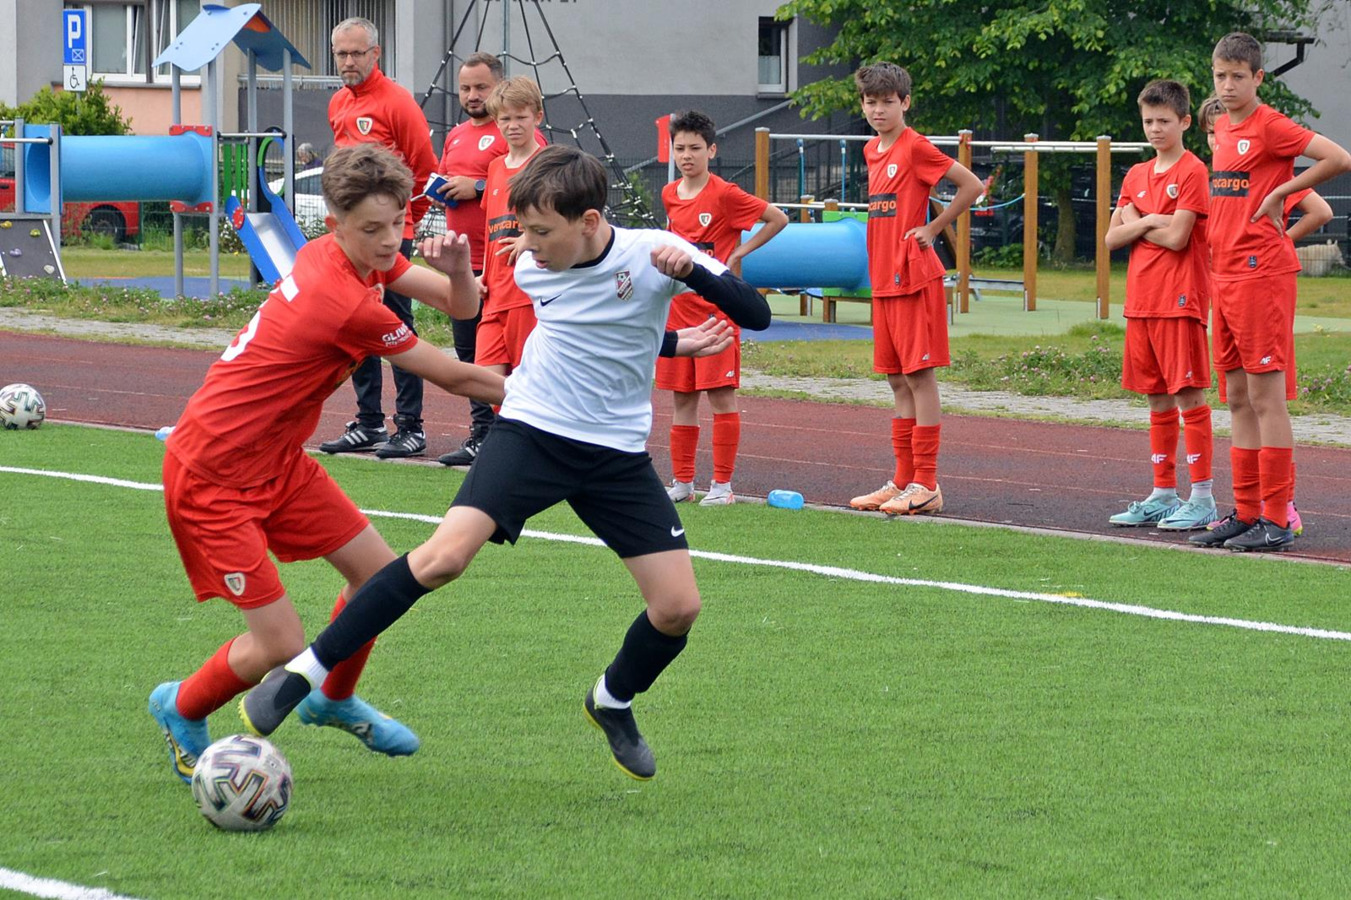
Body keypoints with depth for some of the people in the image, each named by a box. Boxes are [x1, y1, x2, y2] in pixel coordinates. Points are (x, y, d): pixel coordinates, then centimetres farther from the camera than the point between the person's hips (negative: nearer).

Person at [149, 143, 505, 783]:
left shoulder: (348, 254, -1)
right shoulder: (348, 304, -27)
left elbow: (460, 306, 3)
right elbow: (453, 377, -16)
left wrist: (458, 268, -20)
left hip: (276, 461, 10)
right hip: (214, 477, -10)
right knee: (281, 647, -10)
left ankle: (334, 700, 38)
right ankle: (182, 709, 19)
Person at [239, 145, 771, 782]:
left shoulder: (651, 254, -14)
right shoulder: (531, 267, -4)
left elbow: (755, 315, -19)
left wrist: (692, 271, -32)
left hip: (618, 455, 0)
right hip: (531, 433, 0)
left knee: (678, 606, -5)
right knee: (444, 555, -22)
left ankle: (613, 702, 26)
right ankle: (305, 671, -16)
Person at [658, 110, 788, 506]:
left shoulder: (724, 194, -10)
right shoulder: (670, 195, 8)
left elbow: (778, 219, -9)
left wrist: (738, 253, -9)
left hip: (716, 305, -6)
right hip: (679, 305, 6)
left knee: (721, 395, -5)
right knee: (681, 396, 9)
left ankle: (722, 484, -1)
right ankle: (682, 482, 15)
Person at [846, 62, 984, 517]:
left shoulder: (916, 147, -10)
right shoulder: (872, 151, 14)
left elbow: (972, 186, -12)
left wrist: (933, 228, -9)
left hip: (915, 278, -8)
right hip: (883, 279, 8)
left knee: (919, 376, -6)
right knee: (897, 380, 11)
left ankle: (926, 485, -5)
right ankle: (904, 480, 16)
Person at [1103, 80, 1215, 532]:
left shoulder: (1192, 172, -7)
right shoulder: (1137, 176, 15)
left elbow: (1177, 237, -15)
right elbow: (1112, 237, 11)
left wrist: (1135, 223, -1)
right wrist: (1148, 223, -7)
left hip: (1180, 300, -7)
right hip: (1141, 300, 7)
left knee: (1189, 394, -7)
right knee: (1158, 398, 11)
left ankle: (1202, 497, -6)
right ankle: (1163, 494, 17)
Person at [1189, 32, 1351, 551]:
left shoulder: (1270, 127, -10)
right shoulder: (1223, 129, 14)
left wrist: (1280, 193, -12)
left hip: (1262, 274, -9)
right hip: (1224, 275, 9)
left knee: (1266, 397, -7)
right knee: (1238, 400, 11)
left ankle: (1276, 520, -5)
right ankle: (1246, 514, 16)